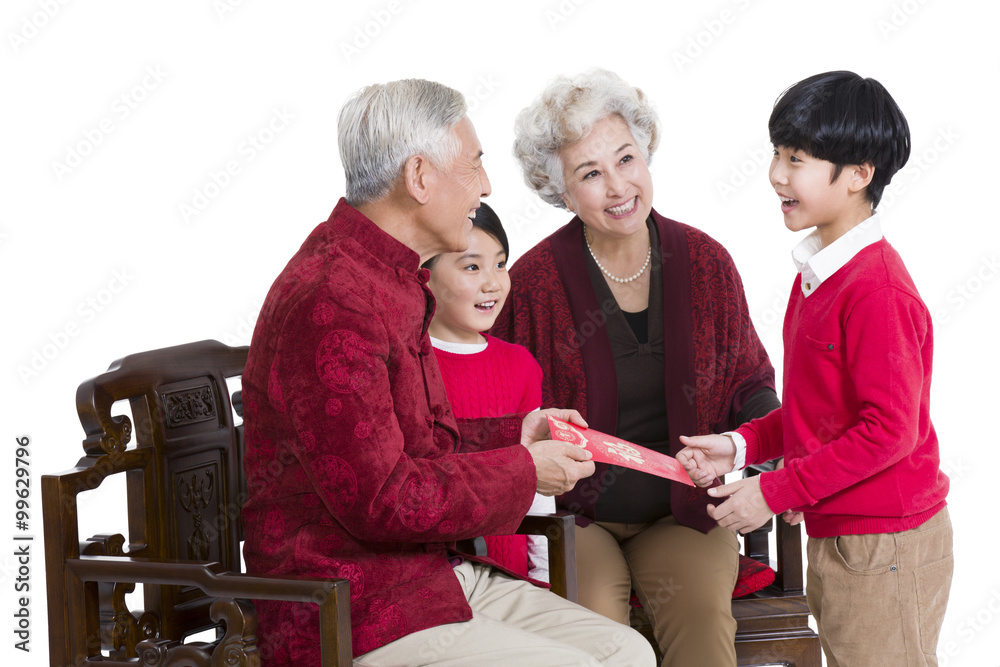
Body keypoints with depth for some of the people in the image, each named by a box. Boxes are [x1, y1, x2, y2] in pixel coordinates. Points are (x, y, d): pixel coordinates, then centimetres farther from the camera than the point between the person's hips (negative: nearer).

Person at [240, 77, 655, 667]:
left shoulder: (394, 283, 16)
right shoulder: (331, 303, -20)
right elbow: (381, 497, -23)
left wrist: (512, 435, 11)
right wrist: (522, 471, -12)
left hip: (435, 574, 10)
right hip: (352, 620, -10)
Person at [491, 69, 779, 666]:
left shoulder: (705, 263, 4)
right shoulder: (534, 281, -5)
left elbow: (748, 383, 12)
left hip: (682, 514, 2)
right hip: (572, 516, -2)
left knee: (704, 616, -26)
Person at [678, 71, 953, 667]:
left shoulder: (876, 289, -21)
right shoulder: (817, 272, 9)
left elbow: (889, 429, -23)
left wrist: (774, 492, -19)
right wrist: (741, 446, 3)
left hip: (885, 548, -9)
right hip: (835, 535, 9)